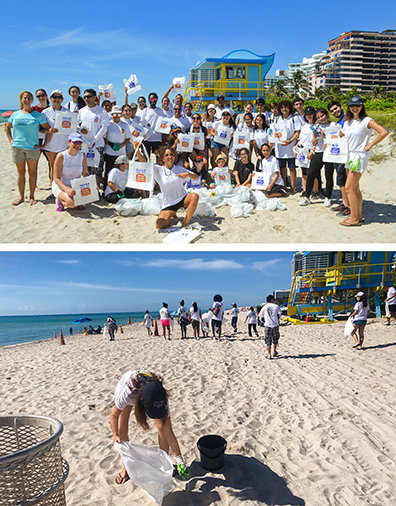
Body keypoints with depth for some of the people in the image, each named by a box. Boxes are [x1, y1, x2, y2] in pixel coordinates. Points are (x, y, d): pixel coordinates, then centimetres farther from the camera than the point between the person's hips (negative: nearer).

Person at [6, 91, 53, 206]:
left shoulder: (38, 115, 2)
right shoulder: (15, 114, 10)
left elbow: (48, 128, 1)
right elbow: (8, 127, 22)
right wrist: (11, 140, 11)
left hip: (32, 148, -2)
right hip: (17, 147, 2)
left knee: (32, 172, 3)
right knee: (21, 173, 7)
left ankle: (32, 196, 12)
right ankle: (21, 197, 14)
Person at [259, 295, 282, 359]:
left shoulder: (264, 307, 4)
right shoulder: (276, 306, 2)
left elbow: (261, 316, 3)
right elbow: (279, 314, -2)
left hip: (268, 326, 0)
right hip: (275, 325, 0)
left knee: (268, 340, 5)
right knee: (275, 339, 19)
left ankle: (269, 355, 3)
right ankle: (274, 352, 28)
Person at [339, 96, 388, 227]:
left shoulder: (366, 120, -8)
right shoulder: (347, 121, 13)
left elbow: (384, 132, -16)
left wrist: (369, 146, -14)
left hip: (359, 157, -8)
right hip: (349, 156, 8)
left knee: (349, 188, -12)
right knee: (355, 188, 10)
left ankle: (354, 219, -7)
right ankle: (358, 216, 18)